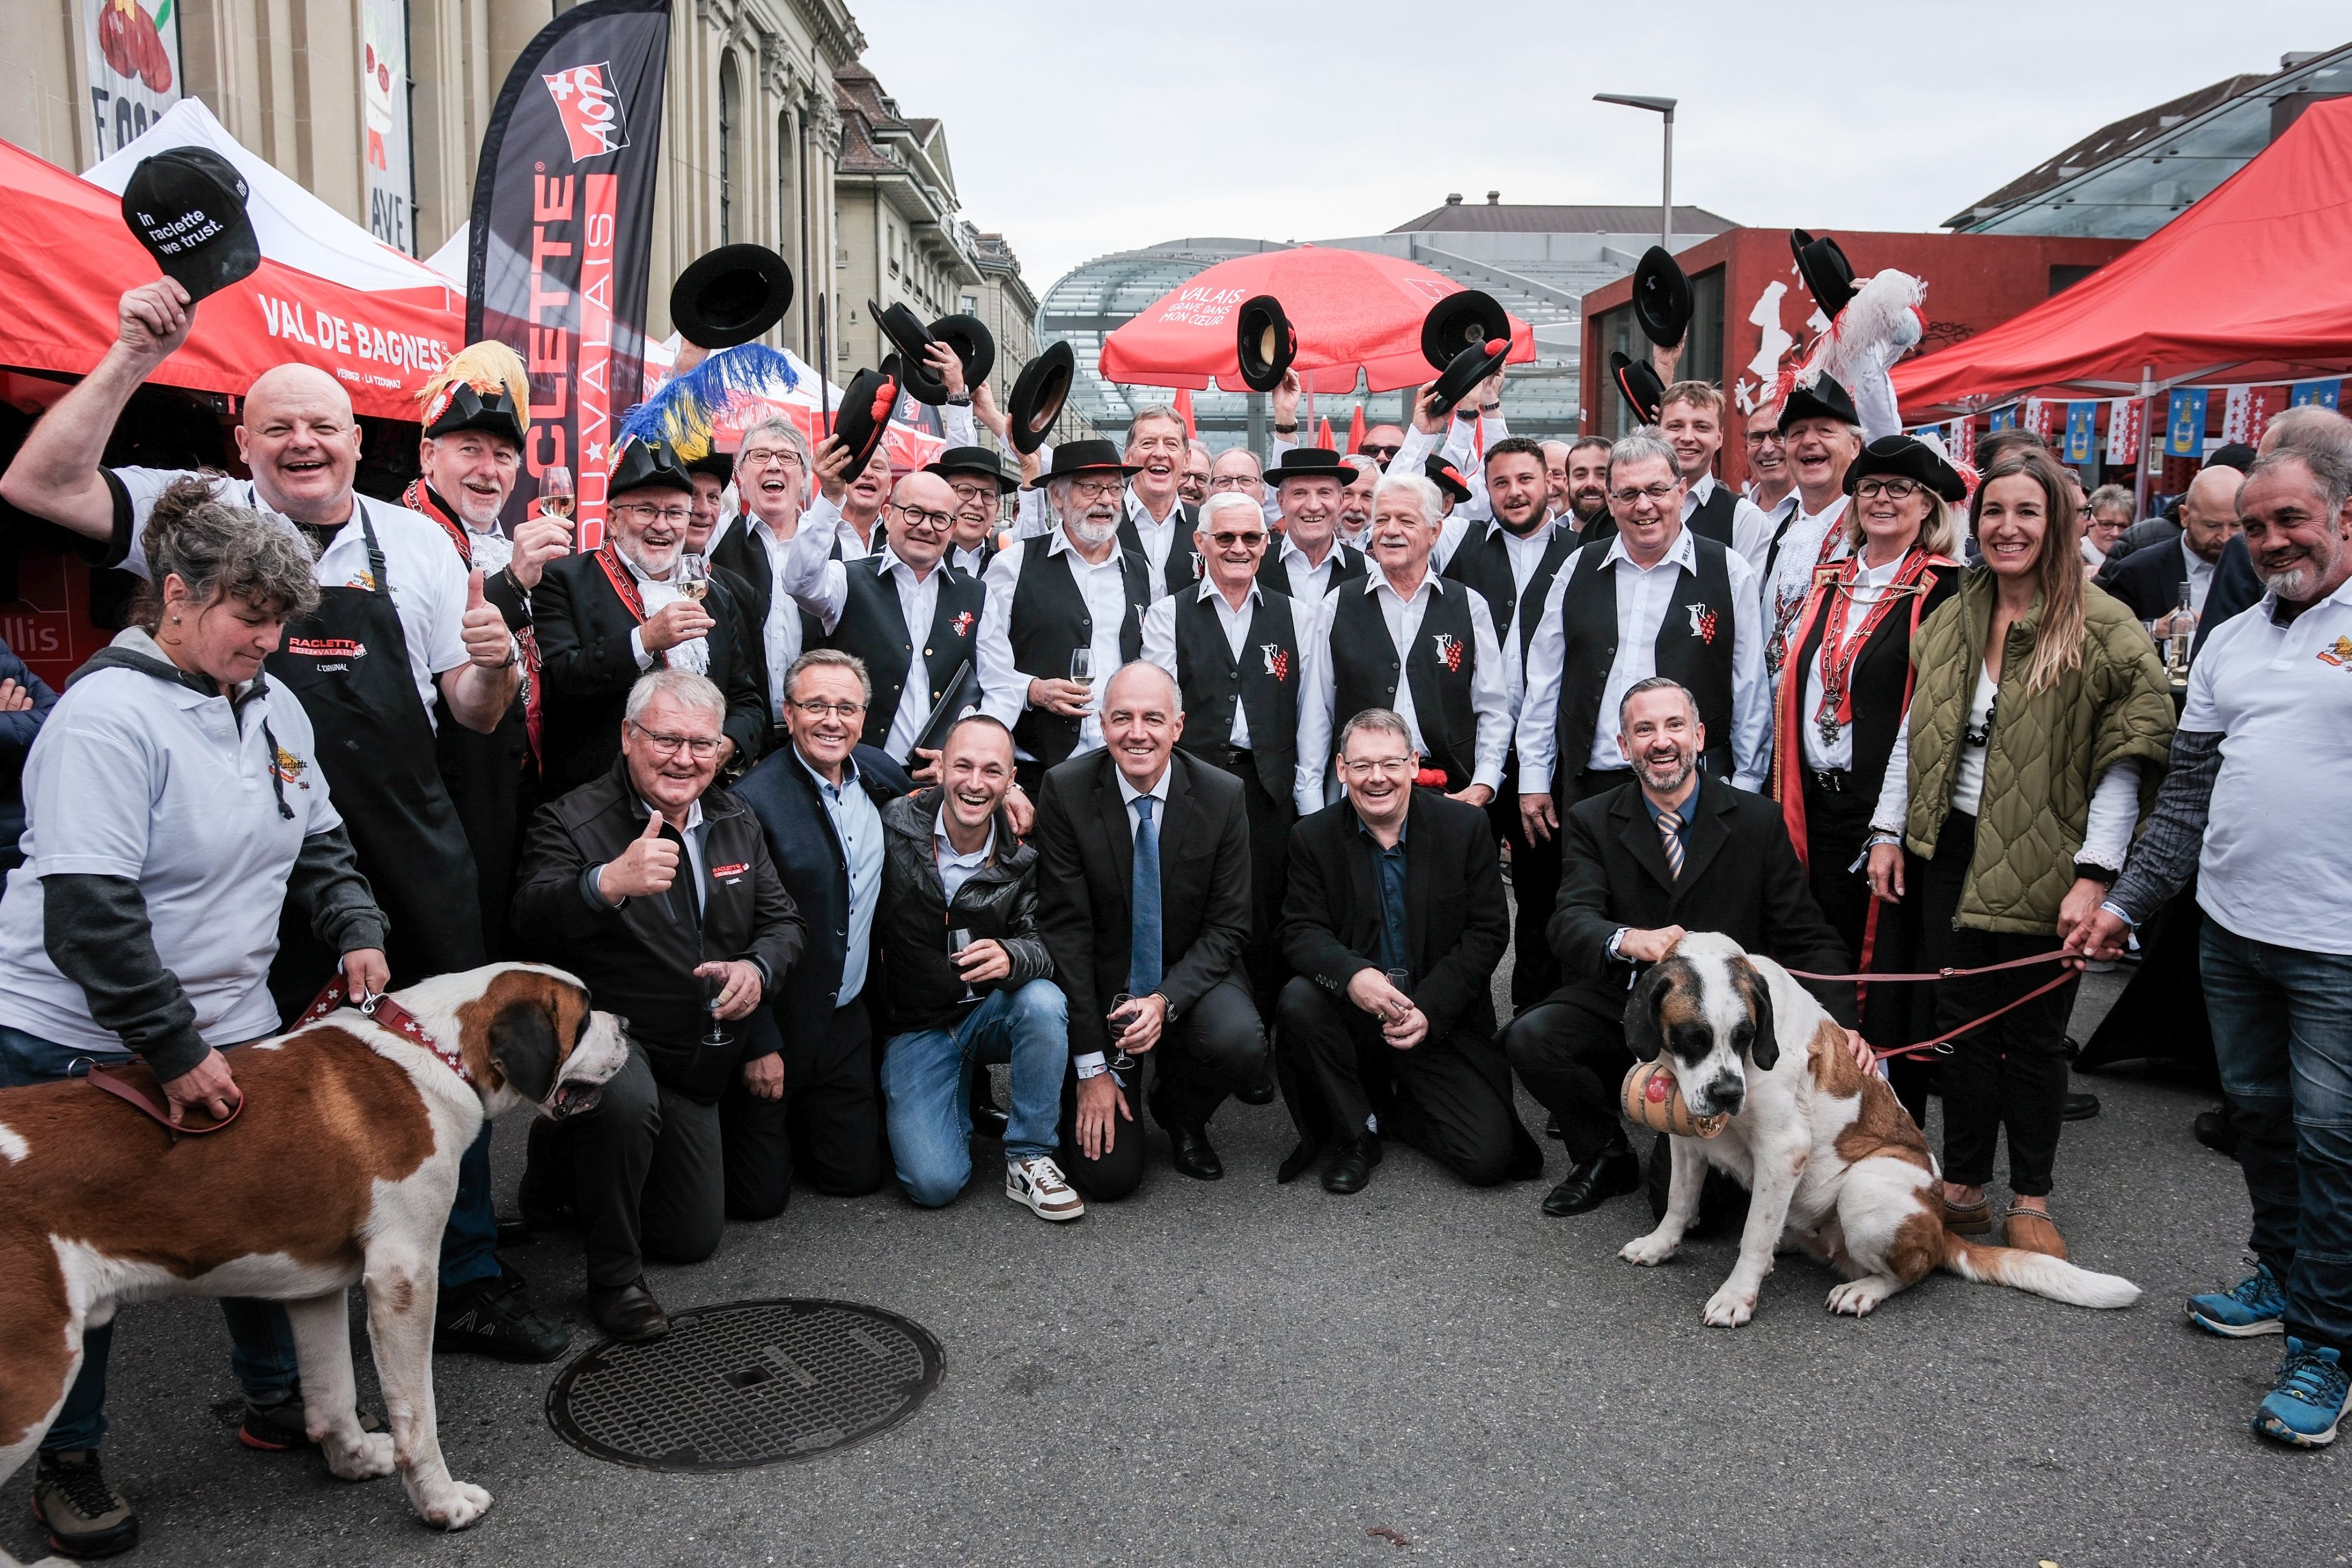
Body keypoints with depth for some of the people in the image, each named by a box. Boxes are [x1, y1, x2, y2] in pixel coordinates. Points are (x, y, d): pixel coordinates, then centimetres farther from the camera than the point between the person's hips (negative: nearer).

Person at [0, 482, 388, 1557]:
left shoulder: (270, 704, 4)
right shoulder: (108, 715, -20)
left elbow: (318, 843, 16)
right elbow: (87, 912, -26)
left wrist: (356, 932, -2)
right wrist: (175, 1052, -26)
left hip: (227, 1026, 7)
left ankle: (276, 1404, 33)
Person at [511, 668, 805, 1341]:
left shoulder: (736, 822, 3)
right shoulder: (573, 820, -17)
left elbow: (783, 920, 6)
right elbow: (533, 921, -33)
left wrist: (757, 968, -18)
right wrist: (609, 883, -54)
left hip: (696, 1059, 6)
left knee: (694, 1238, 12)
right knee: (629, 1102, -42)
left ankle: (567, 1159, 37)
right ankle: (613, 1277, -15)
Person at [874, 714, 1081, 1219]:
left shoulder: (1024, 852, -10)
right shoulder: (895, 826, -13)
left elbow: (1046, 944, -13)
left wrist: (1011, 957, -36)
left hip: (992, 1011, 1)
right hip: (916, 1025, -1)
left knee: (1043, 1001, -35)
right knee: (933, 1182, -18)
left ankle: (1030, 1157, -13)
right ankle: (960, 1097, 19)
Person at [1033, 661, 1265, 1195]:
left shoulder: (1223, 797, -9)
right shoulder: (1066, 791, -13)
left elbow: (1227, 927, -6)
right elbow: (1065, 928, -13)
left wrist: (1165, 1000, -24)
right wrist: (1091, 1066, -14)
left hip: (1188, 981, 2)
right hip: (1100, 987, -1)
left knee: (1242, 1046, -31)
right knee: (1107, 1176, -12)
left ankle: (1179, 1111, 5)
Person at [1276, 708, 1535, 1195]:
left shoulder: (1465, 828, -4)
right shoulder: (1314, 838, -2)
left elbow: (1488, 931, -5)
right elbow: (1301, 931, -7)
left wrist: (1429, 1008, -17)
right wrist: (1352, 976, -30)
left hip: (1442, 1019, 0)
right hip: (1354, 1011, 1)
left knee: (1489, 1157, -14)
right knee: (1298, 1000, -32)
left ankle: (1390, 1108, 18)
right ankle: (1354, 1134, -7)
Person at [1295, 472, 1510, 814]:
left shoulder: (1470, 606, 6)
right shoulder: (1338, 606, 5)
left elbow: (1494, 709, 7)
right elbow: (1315, 712, 4)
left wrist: (1484, 785, -5)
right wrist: (1311, 806, 0)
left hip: (1451, 796, 0)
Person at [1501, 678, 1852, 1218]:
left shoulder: (1759, 821, 2)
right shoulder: (1590, 822, 3)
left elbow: (1806, 939, 1)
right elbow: (1571, 919, -14)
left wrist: (1839, 1028, -17)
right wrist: (1626, 941, -38)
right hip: (1621, 1007, 2)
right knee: (1530, 1037, -27)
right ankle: (1606, 1158, 2)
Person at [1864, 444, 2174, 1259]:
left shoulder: (2102, 630, -8)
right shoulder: (1951, 620, 8)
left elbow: (2121, 766, -10)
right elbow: (1913, 735, 13)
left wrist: (2094, 876, -16)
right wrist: (1888, 832, 6)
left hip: (2039, 864, -4)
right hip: (1951, 852, 4)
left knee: (2034, 1032, 7)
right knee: (1962, 1021, 9)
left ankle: (2031, 1200, 21)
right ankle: (1962, 1188, 20)